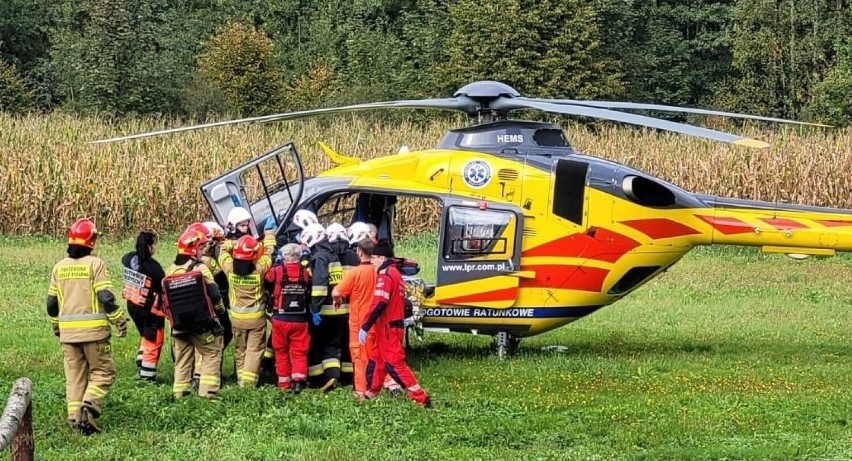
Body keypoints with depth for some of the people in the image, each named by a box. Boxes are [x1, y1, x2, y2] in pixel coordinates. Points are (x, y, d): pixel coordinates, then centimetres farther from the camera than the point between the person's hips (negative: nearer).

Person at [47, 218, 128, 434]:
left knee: (74, 374, 11)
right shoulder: (95, 264, -8)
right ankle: (89, 405, -15)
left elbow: (52, 302, 12)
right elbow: (106, 297, -12)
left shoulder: (59, 267, 8)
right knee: (103, 371, 4)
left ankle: (75, 415, 8)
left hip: (67, 331, 5)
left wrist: (56, 326, 26)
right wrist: (120, 321, -3)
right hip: (93, 329, -5)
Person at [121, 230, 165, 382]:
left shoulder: (130, 258, -4)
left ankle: (140, 369, 28)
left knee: (145, 337, 27)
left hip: (132, 305, 7)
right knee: (153, 342, 7)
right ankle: (147, 376, 11)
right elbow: (165, 287, -20)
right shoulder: (153, 266, -25)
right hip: (150, 309, -7)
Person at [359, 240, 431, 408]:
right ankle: (370, 395, 25)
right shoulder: (396, 273, 17)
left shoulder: (385, 275, -14)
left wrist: (365, 327, -21)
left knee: (395, 364, -9)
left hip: (388, 327, -10)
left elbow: (379, 304, -23)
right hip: (396, 324, 10)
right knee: (376, 360, 17)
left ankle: (421, 398, -13)